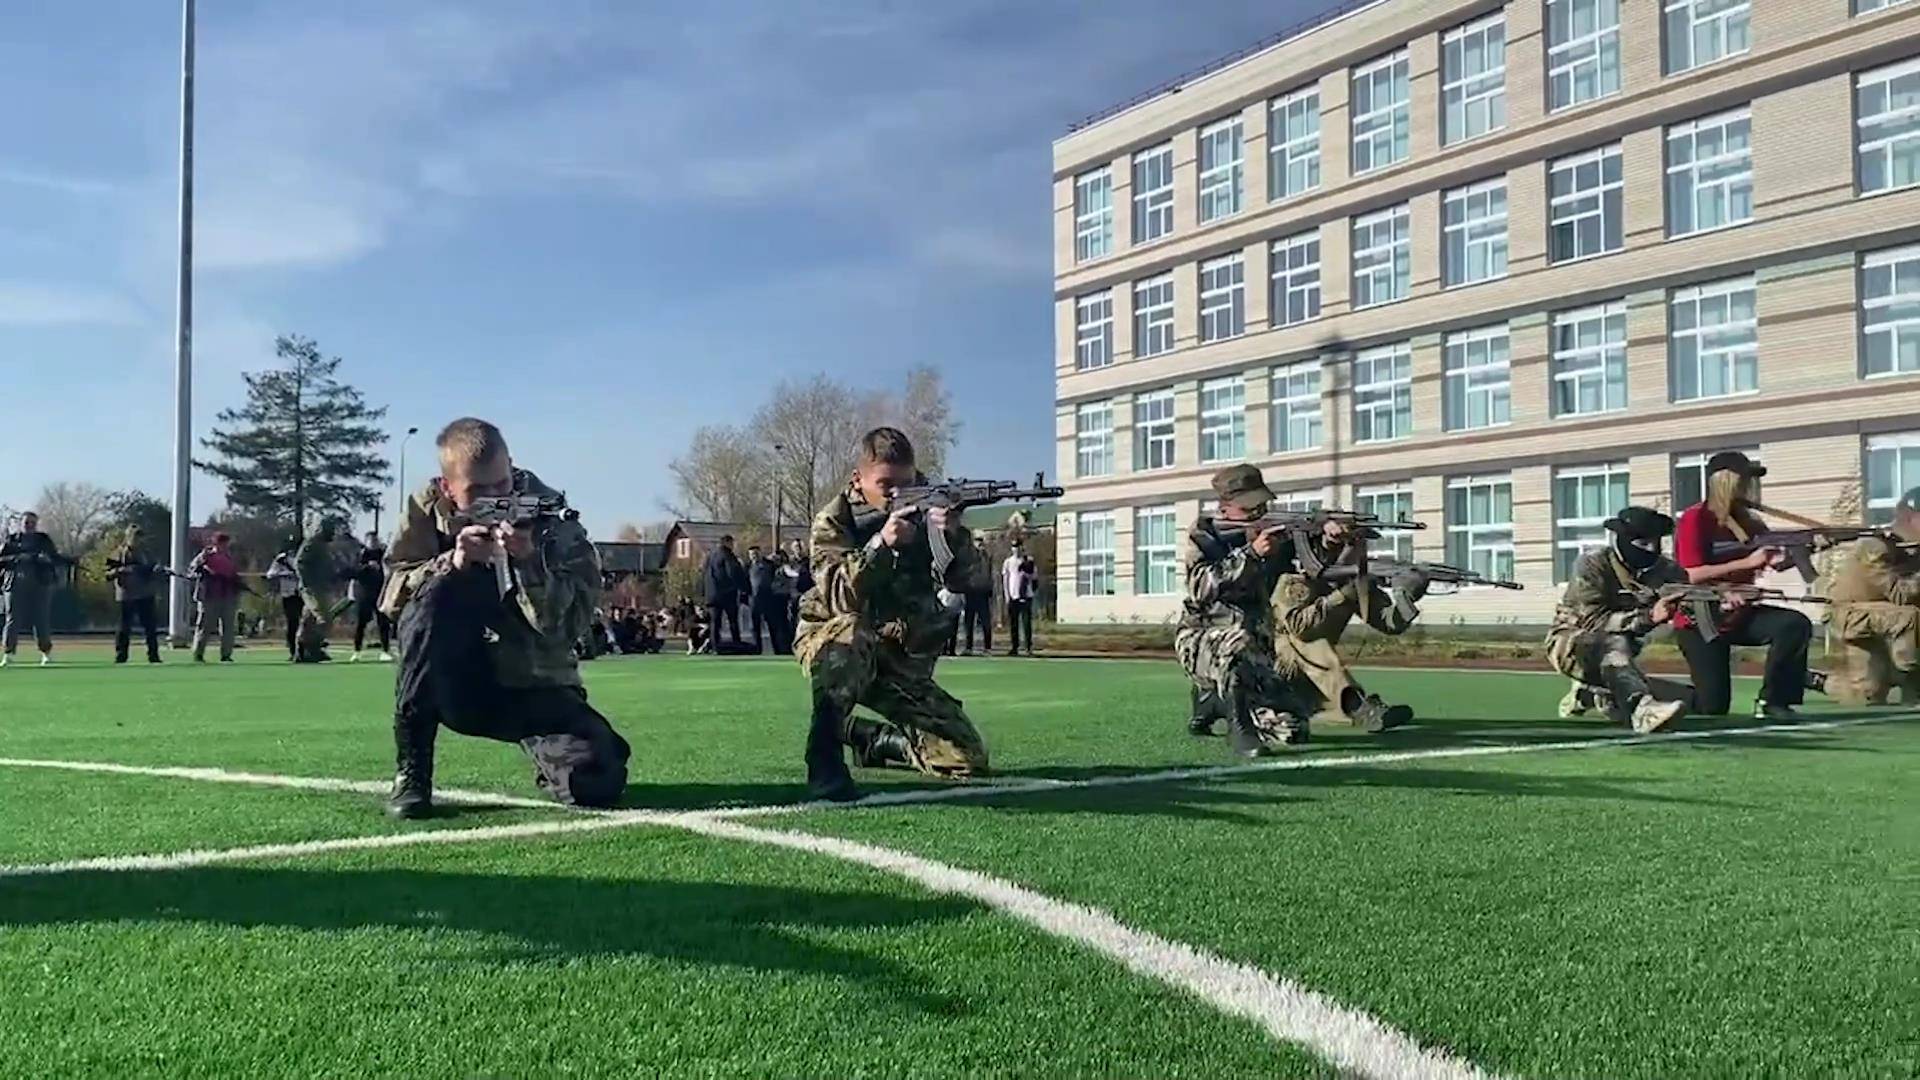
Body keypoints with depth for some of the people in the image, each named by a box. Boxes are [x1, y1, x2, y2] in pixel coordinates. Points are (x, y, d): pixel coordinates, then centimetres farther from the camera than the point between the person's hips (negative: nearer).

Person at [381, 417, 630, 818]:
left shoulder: (550, 516, -9)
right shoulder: (428, 507, -4)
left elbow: (569, 626, -14)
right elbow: (391, 594, -9)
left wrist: (530, 561, -30)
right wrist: (451, 564, -26)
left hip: (535, 684, -1)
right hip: (456, 684, 1)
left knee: (595, 784, -25)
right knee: (433, 597, -31)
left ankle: (546, 749, 16)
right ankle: (410, 774, -19)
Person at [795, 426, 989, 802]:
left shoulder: (926, 508, -5)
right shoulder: (833, 521, -13)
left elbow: (967, 578, -16)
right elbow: (839, 599, -29)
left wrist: (955, 537, -37)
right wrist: (881, 543, -43)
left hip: (904, 662, 4)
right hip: (830, 646, -4)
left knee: (969, 759, -2)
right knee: (852, 632, -41)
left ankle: (870, 739, 24)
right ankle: (824, 757, -28)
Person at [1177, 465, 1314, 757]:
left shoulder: (1279, 535, 7)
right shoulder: (1204, 536, -4)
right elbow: (1202, 587, -21)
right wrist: (1251, 554, -31)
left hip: (1259, 657, 5)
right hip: (1201, 643, -5)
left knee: (1291, 730, -10)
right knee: (1237, 641, -40)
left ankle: (1217, 696, 16)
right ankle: (1241, 730, -24)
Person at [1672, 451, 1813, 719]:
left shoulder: (1749, 521, 6)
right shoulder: (1695, 518, -14)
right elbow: (1693, 576, -23)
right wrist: (1747, 562, -24)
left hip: (1740, 614, 6)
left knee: (1796, 625, -19)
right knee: (1713, 707, -10)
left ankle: (1771, 701, -10)